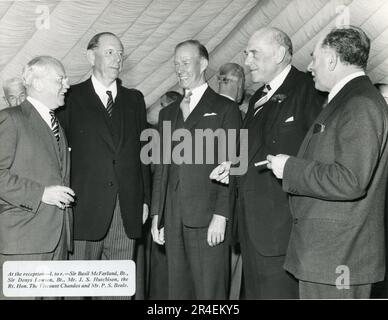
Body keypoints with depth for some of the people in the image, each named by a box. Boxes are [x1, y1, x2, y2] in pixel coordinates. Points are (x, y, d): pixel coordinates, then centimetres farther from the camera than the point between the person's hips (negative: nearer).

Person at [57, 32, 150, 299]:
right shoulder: (71, 98, 4)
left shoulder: (135, 99, 15)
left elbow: (143, 151, 14)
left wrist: (145, 199, 8)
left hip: (127, 211, 3)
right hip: (85, 210, -3)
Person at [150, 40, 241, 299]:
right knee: (178, 291, 8)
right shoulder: (168, 113, 20)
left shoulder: (225, 109, 3)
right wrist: (156, 214, 11)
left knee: (210, 292, -3)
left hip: (207, 220, -5)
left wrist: (221, 215, -12)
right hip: (173, 220, 5)